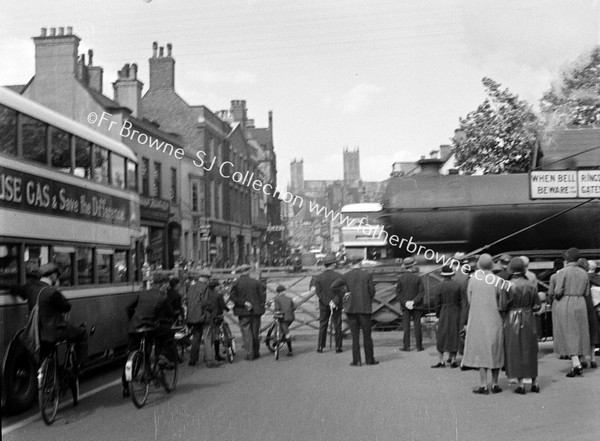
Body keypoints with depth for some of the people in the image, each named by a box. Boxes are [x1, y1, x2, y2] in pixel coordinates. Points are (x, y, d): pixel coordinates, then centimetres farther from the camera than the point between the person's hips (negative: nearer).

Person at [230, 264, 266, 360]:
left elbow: (232, 296, -11)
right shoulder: (256, 282, 1)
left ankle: (249, 353, -5)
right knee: (255, 333, 12)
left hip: (243, 312, -2)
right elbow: (263, 294, -4)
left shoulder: (236, 283, -2)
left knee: (246, 332, 1)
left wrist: (243, 303, -12)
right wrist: (261, 305, 6)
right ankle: (256, 352, 20)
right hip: (256, 310, 2)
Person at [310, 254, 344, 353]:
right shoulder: (339, 276, -10)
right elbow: (342, 292, -15)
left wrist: (328, 303, -13)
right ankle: (338, 347, 11)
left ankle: (320, 347, 11)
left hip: (324, 305, 1)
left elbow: (319, 293, -11)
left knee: (323, 325, 12)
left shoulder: (319, 277, -6)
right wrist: (335, 302, -15)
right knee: (337, 326, 9)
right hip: (337, 305, -1)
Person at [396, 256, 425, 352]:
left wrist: (405, 302, -6)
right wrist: (414, 301, -10)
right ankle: (419, 346, 8)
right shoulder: (418, 278, -6)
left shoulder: (400, 278, -4)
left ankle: (406, 346, 1)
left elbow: (398, 293, -6)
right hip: (416, 306, 0)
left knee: (406, 326, 3)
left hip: (405, 306, 0)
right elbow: (422, 292, -9)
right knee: (417, 325, 6)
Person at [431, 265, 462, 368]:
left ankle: (441, 361, 1)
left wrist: (437, 314, 6)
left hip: (444, 313, -2)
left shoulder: (439, 287, -9)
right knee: (454, 335, 10)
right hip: (455, 313, 2)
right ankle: (453, 360, 10)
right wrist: (459, 313, 12)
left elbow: (437, 303, -6)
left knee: (441, 336, 5)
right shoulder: (457, 285, -3)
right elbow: (461, 302, 1)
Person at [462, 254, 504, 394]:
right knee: (495, 351, 12)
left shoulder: (473, 279, -7)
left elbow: (469, 300, -1)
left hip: (478, 320, -1)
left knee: (481, 351, 5)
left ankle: (483, 385, 2)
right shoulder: (497, 280, -8)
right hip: (495, 320, 1)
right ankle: (494, 384, 16)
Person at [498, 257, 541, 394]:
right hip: (528, 321, 3)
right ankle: (535, 383, 17)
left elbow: (502, 307, -14)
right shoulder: (530, 285, -2)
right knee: (530, 351, 14)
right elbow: (537, 305, 1)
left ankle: (520, 384, 4)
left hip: (512, 321, -3)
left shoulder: (507, 286, -13)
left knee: (515, 352, 4)